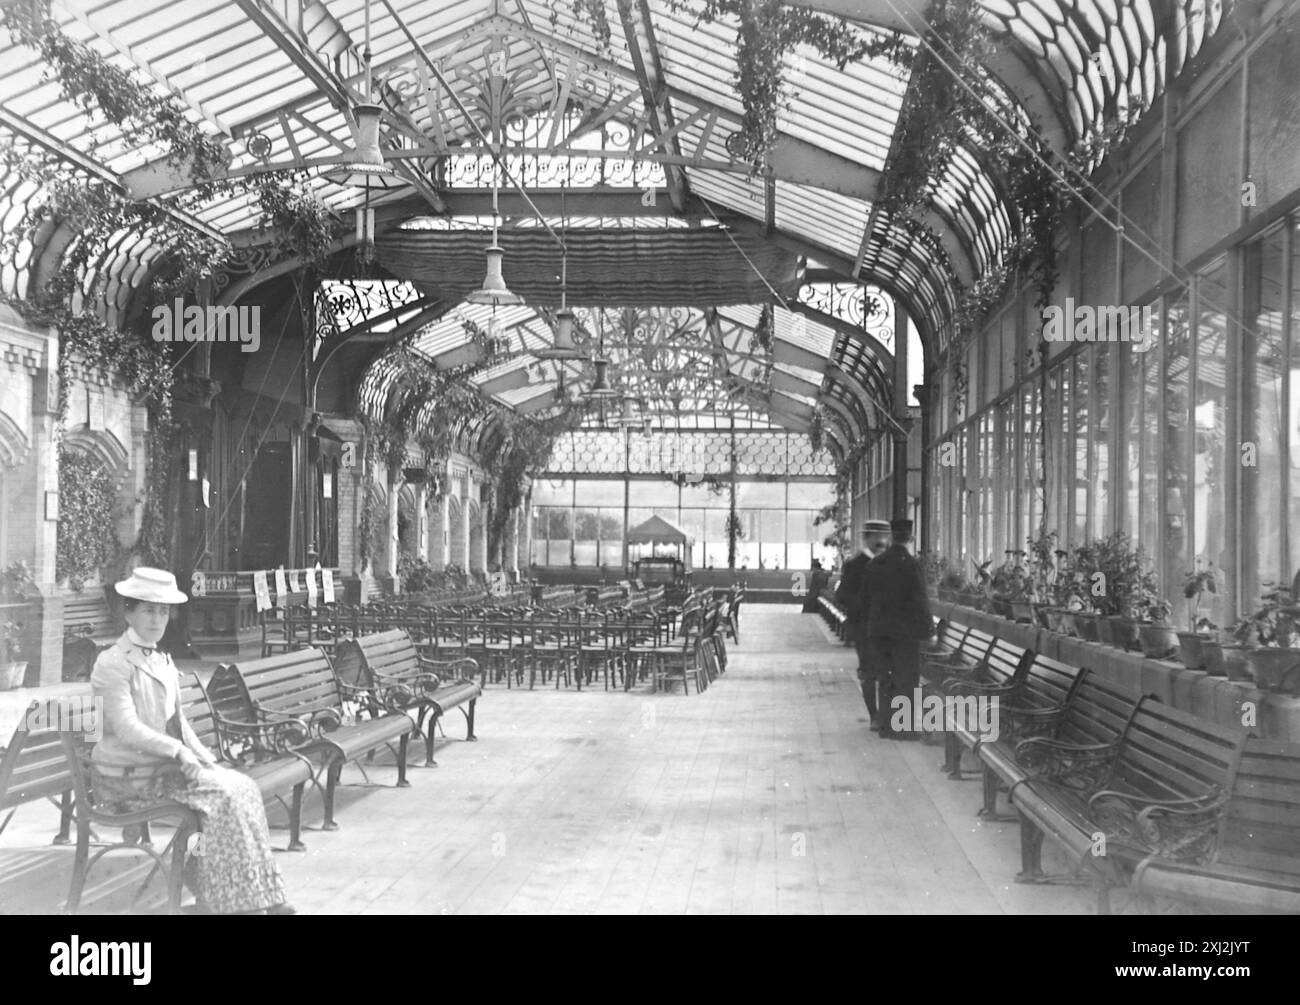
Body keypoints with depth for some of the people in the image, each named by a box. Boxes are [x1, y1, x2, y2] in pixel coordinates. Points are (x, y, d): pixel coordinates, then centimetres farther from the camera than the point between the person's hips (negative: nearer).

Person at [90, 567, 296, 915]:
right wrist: (178, 752, -26)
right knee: (223, 794, -22)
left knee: (242, 787, -12)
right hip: (126, 777, -8)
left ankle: (258, 898, -14)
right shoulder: (113, 663, -11)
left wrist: (204, 757, 4)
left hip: (163, 766, 8)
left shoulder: (164, 662, 16)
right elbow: (126, 727, -21)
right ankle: (241, 900, -14)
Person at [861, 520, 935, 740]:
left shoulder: (873, 564, 5)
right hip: (904, 631, -5)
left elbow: (866, 597, 10)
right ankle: (904, 728, 2)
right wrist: (928, 629, -4)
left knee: (886, 679, 13)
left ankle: (887, 726, 16)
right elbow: (920, 601, -13)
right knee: (907, 679, 2)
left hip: (878, 631, 5)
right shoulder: (911, 565, -13)